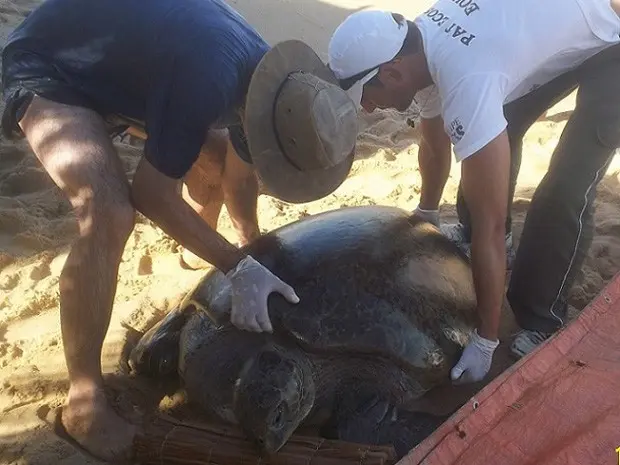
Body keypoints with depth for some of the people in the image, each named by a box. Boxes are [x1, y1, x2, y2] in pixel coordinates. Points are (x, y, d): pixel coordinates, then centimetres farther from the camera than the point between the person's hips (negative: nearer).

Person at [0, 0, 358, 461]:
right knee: (111, 214, -29)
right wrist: (238, 266, -25)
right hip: (48, 65, -8)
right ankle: (84, 403, -14)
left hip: (113, 57, 8)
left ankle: (204, 265, 41)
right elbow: (151, 194, -27)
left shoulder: (267, 73, -12)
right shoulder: (207, 80, -38)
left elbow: (240, 157, 4)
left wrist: (249, 256, 5)